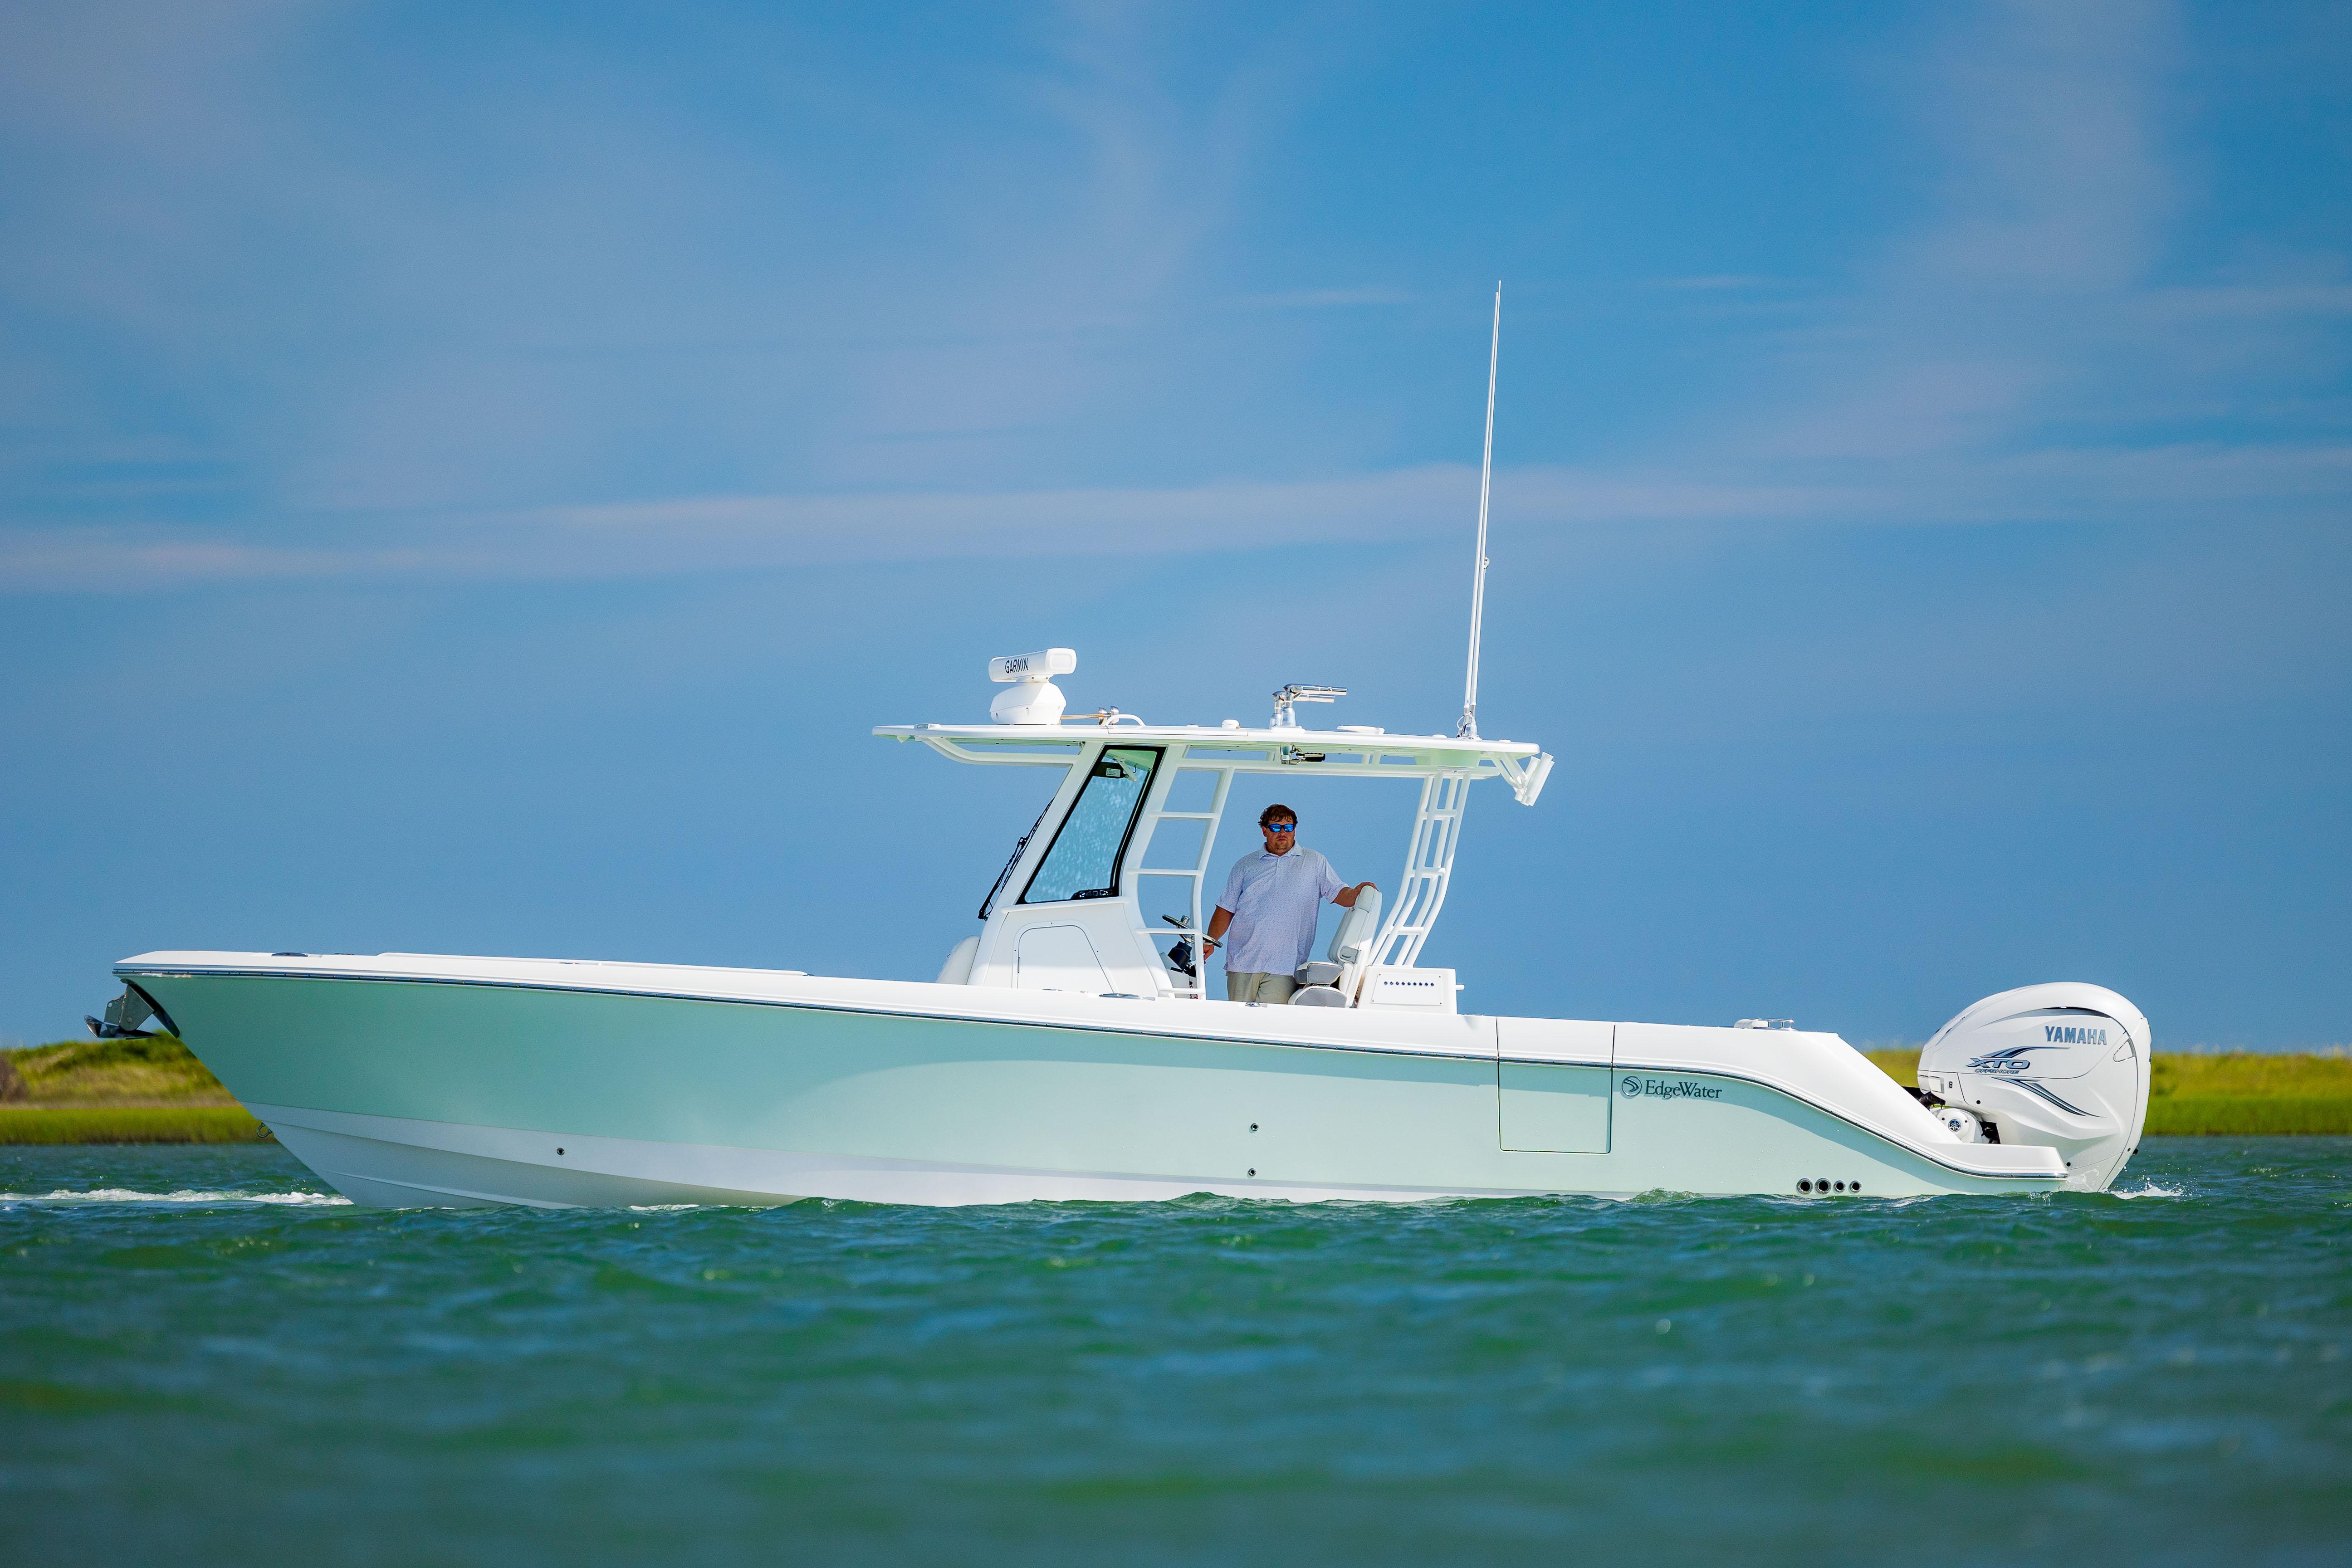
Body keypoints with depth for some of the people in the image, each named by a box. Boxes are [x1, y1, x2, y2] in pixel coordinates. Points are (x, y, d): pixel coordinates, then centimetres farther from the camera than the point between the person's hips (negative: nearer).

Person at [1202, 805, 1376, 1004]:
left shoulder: (1314, 863, 13)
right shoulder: (1246, 866, 16)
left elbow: (1339, 895, 5)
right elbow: (1226, 909, 17)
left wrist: (1357, 893, -17)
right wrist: (1210, 941, 6)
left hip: (1284, 967, -2)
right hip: (1243, 962, 2)